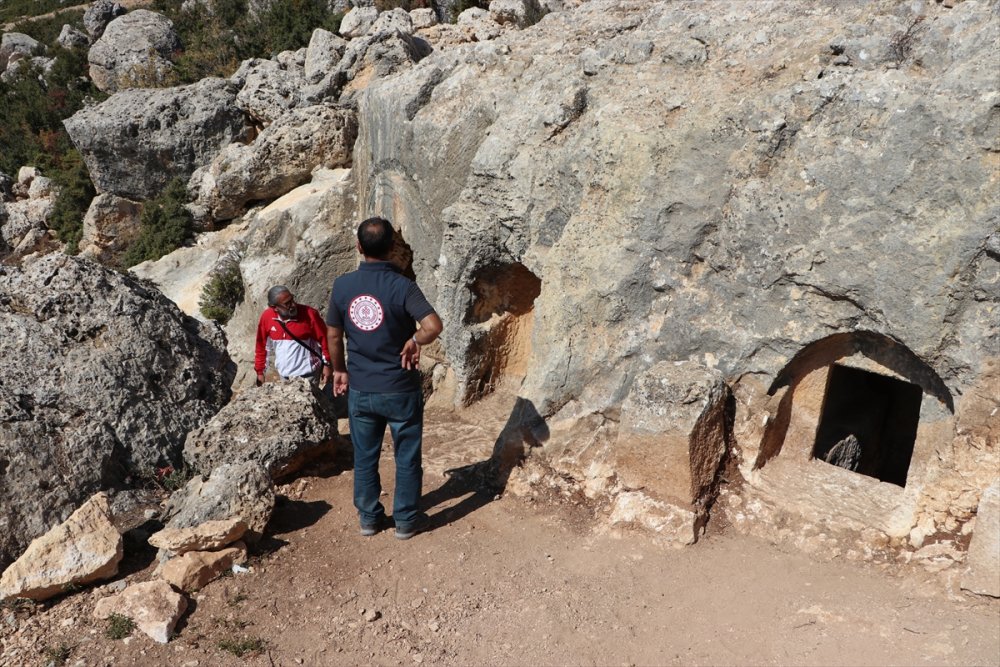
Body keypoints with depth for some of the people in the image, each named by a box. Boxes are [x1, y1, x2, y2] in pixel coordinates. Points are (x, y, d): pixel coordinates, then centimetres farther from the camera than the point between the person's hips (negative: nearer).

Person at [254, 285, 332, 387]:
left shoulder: (309, 314, -19)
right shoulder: (266, 317, -9)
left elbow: (324, 339, -9)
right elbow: (261, 346, 3)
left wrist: (327, 364, -8)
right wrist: (259, 372, 7)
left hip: (308, 375, -4)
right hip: (283, 375, 4)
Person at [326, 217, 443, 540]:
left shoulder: (342, 285, -5)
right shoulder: (402, 286, -16)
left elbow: (333, 335, 4)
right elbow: (433, 326, -29)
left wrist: (339, 369, 19)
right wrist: (414, 341, -10)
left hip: (360, 389, 3)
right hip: (400, 389, -3)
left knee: (365, 456, 18)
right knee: (407, 457, 13)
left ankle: (369, 517, 30)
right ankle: (406, 520, 23)